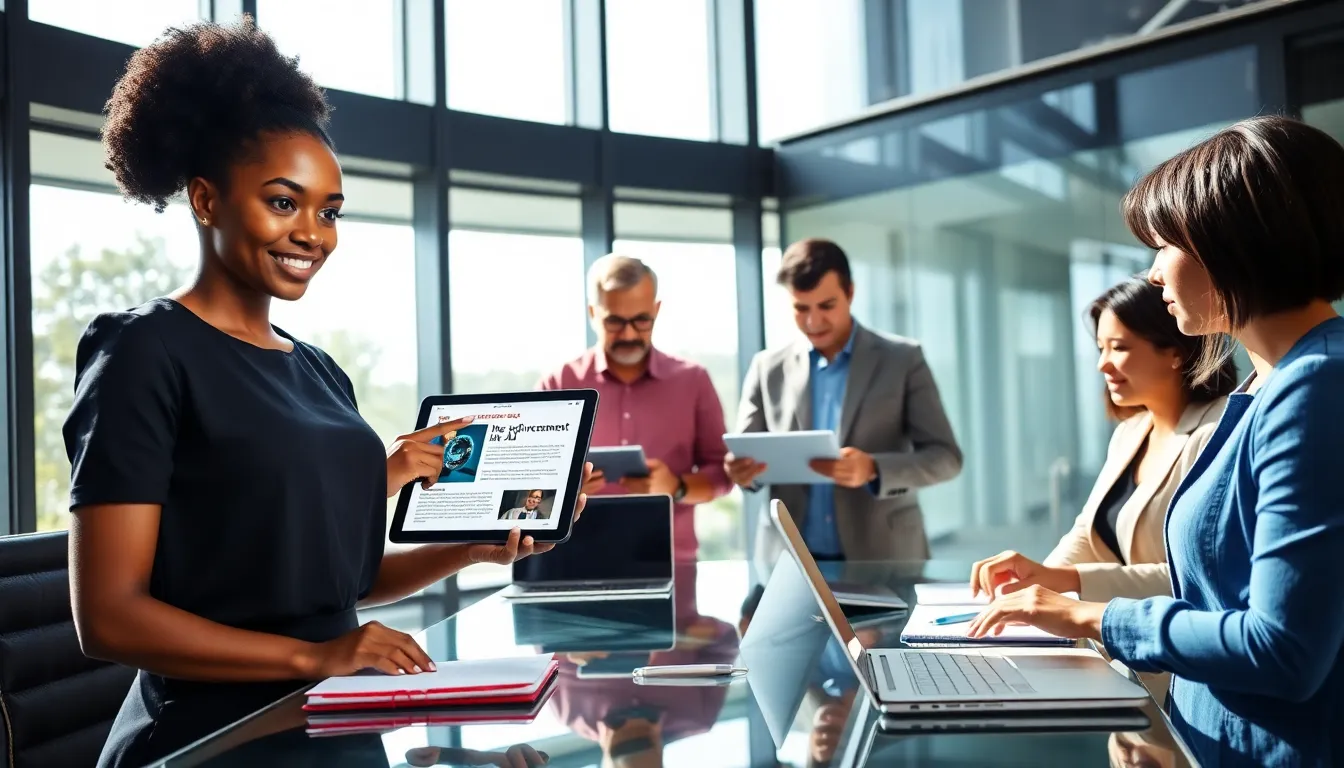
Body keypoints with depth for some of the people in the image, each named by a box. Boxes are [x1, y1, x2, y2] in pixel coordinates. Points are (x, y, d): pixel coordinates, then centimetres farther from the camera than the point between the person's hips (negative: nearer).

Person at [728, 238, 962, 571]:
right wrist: (742, 469, -15)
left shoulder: (903, 359, 1)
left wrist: (874, 470, -21)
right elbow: (745, 454, 9)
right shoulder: (768, 367, 6)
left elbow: (945, 456, -3)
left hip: (883, 558, -1)